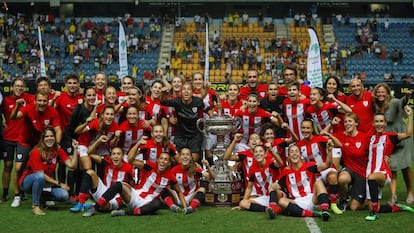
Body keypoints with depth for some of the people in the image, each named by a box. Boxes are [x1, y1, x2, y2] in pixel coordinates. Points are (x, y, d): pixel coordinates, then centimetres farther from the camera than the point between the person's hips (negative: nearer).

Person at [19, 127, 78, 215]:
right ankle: (35, 205, -23)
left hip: (46, 184, 5)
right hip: (28, 182, -4)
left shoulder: (58, 150, -6)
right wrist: (59, 183, -23)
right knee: (40, 176, -40)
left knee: (64, 196, -21)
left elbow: (72, 165, -16)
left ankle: (41, 197, 6)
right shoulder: (36, 152, -20)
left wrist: (75, 149, -24)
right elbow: (41, 174, -22)